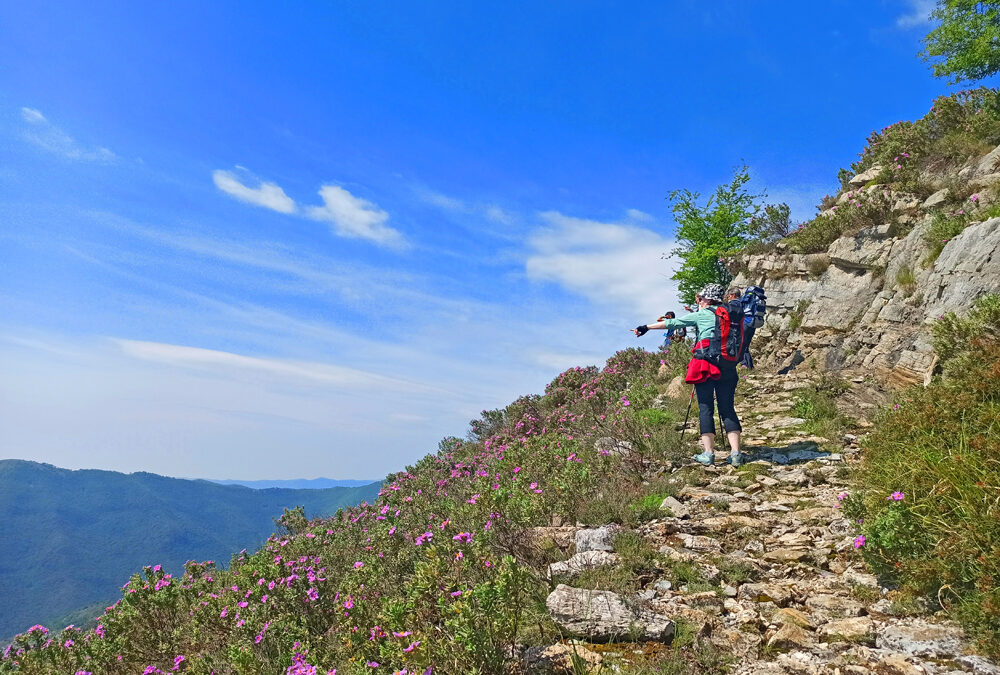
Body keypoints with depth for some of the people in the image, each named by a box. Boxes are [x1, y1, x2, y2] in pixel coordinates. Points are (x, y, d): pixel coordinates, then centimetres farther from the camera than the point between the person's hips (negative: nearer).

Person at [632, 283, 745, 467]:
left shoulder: (700, 315, 6)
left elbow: (672, 323, 7)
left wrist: (646, 327, 13)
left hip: (706, 362, -4)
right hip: (728, 364, 4)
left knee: (705, 408, -1)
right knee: (728, 408, 6)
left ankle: (708, 453, -5)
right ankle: (735, 453, -2)